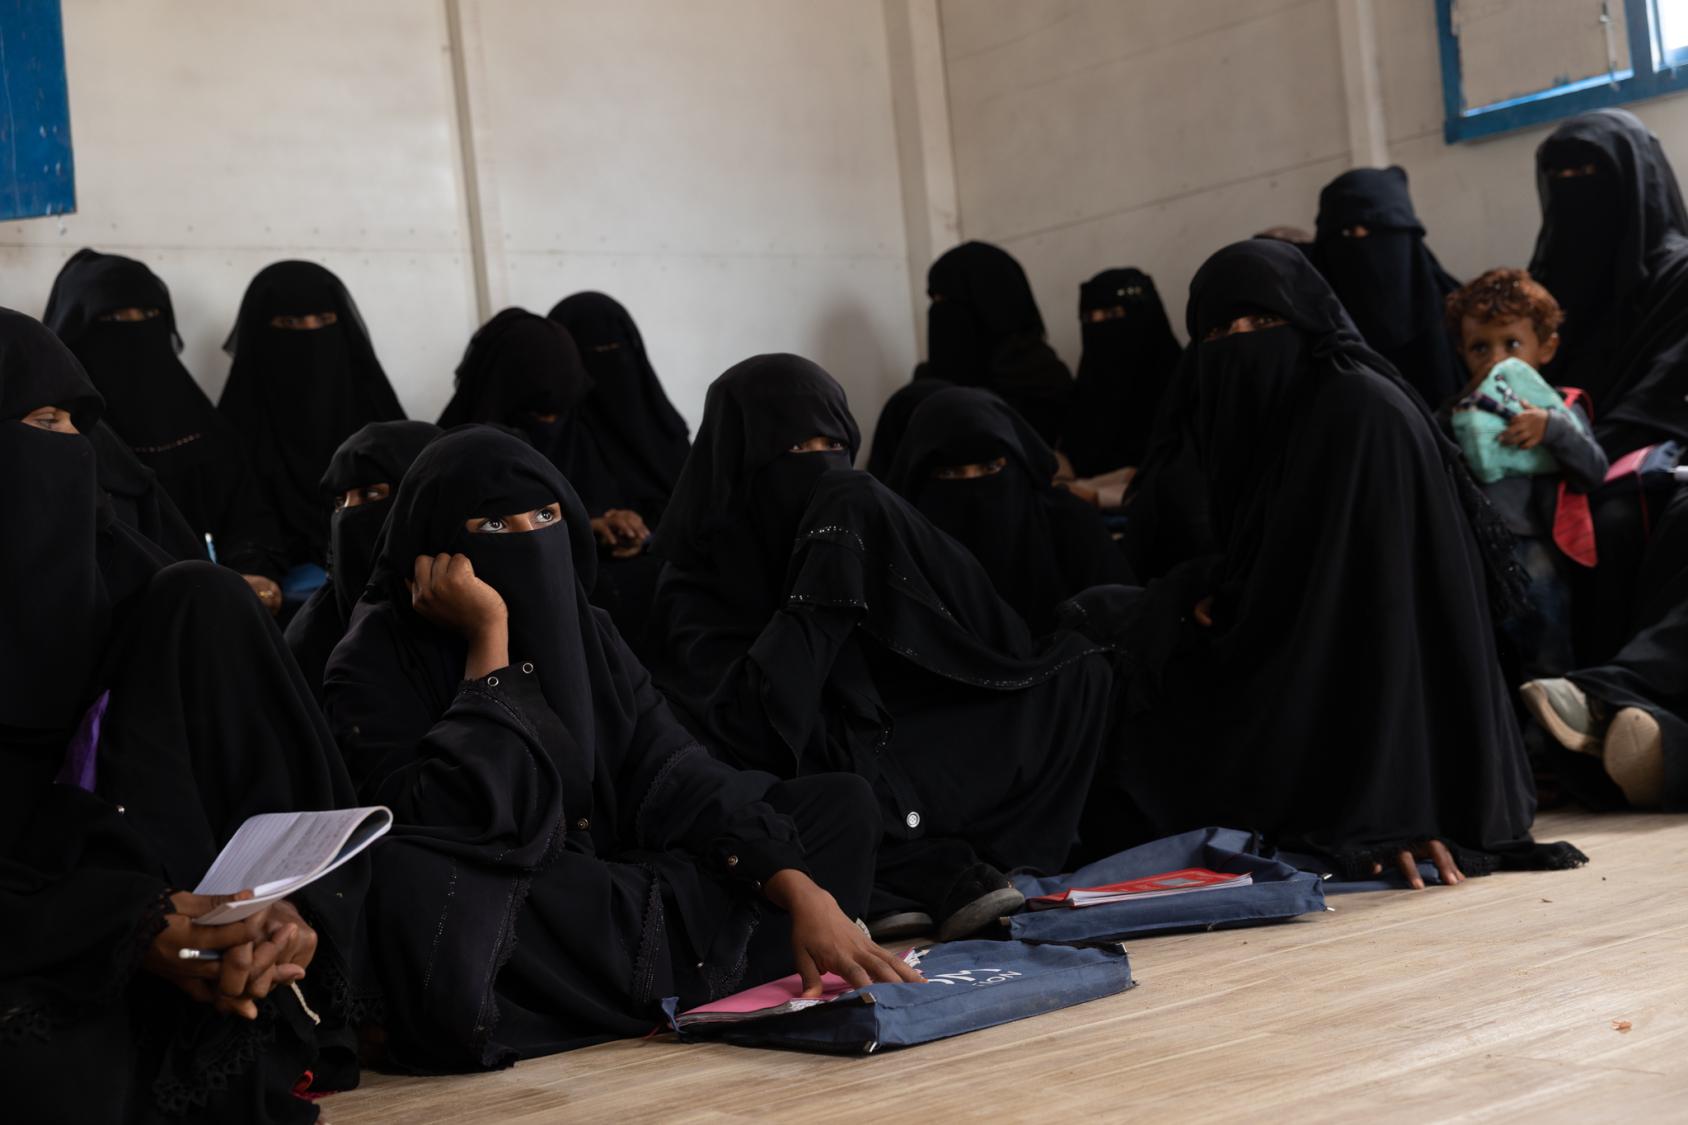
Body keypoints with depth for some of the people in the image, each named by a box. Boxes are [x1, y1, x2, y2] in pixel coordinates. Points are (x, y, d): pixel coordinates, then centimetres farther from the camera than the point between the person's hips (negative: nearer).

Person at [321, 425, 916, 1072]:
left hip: (607, 908, 5)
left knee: (839, 805, 3)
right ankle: (711, 957, -20)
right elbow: (454, 835, -27)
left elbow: (680, 781, -6)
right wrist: (490, 639, -23)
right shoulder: (373, 668, -12)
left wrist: (805, 897, -21)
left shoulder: (585, 632, 4)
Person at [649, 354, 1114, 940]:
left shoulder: (865, 519, 5)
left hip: (916, 767, 6)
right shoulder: (698, 587, -8)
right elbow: (749, 728, -24)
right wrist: (820, 593, -22)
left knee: (1076, 670, -7)